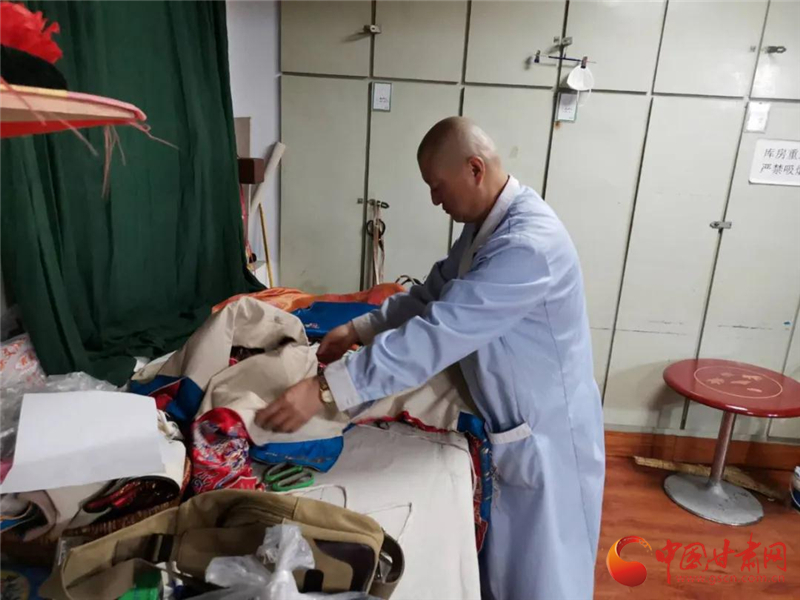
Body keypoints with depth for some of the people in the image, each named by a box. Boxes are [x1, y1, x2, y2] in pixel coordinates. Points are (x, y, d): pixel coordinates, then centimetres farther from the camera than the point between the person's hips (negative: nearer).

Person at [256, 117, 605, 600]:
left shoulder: (527, 244, -31)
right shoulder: (490, 223, 1)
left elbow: (438, 334, -36)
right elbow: (434, 294, 10)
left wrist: (325, 389, -34)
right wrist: (360, 329, 1)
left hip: (547, 435, -8)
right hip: (513, 424, 9)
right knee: (500, 559, 26)